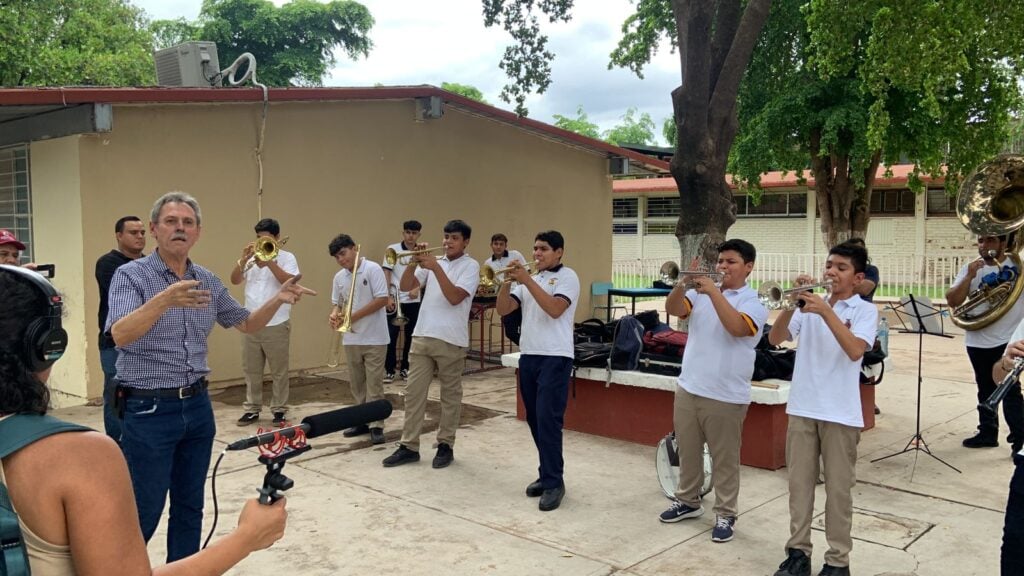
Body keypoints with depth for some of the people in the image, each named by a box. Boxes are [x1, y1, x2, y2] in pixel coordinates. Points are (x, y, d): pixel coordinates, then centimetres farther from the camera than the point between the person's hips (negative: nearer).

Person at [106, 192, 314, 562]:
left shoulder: (208, 282, 7)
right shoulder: (131, 275, -10)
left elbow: (246, 324, 17)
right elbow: (120, 335, -26)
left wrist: (279, 299, -2)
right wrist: (163, 301, -43)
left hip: (197, 406, 6)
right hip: (149, 410, -5)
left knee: (190, 506, 15)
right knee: (143, 512, 1)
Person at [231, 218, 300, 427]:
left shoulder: (287, 257, 1)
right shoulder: (252, 258, 12)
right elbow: (235, 280, 3)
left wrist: (270, 263, -22)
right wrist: (243, 259, -12)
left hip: (276, 324, -4)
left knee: (279, 371, 2)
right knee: (251, 371, 9)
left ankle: (279, 410, 11)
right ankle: (252, 409, 19)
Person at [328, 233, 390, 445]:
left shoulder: (372, 269, -10)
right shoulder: (339, 277, 8)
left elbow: (382, 300, -15)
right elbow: (338, 304, 16)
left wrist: (354, 316, -18)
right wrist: (335, 314, -8)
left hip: (374, 338, -6)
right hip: (351, 339, 6)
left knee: (374, 384, -2)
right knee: (356, 383, 12)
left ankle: (376, 426, 4)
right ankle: (362, 421, 24)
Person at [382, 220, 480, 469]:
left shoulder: (470, 266, -3)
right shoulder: (434, 263, 13)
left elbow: (454, 297, -16)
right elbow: (405, 286, 7)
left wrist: (435, 268, -18)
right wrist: (414, 262, -7)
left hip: (451, 340, -5)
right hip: (421, 336, 5)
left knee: (450, 395, 6)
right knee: (413, 392, 5)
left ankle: (445, 445, 16)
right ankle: (409, 446, 11)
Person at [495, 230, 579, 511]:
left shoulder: (567, 276, -2)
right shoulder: (528, 280, 16)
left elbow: (554, 309, -18)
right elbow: (503, 309, 8)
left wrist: (527, 280, -18)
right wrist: (507, 281, -7)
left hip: (555, 357, -7)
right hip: (528, 356, 7)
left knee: (548, 419, -11)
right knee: (534, 419, 10)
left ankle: (554, 482, -5)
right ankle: (547, 474, 21)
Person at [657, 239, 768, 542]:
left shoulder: (754, 301, -6)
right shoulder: (702, 293, 7)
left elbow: (737, 327, -26)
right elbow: (673, 309, -8)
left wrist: (714, 292, -29)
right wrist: (683, 282, -25)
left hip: (725, 395, -5)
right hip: (688, 388, 5)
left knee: (724, 459, 5)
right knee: (687, 451, 17)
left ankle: (725, 515, 17)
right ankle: (688, 500, 33)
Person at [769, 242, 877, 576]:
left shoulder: (865, 310, -2)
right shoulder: (810, 304, 7)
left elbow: (855, 350, -19)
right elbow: (775, 339, -2)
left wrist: (825, 311, -24)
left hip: (840, 412, -3)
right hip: (802, 407, 3)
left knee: (838, 488, 5)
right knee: (799, 483, 9)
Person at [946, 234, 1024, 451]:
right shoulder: (971, 268, 4)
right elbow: (952, 301, -4)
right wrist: (969, 276, -17)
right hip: (977, 341, 4)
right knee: (986, 390, 15)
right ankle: (988, 432, 26)